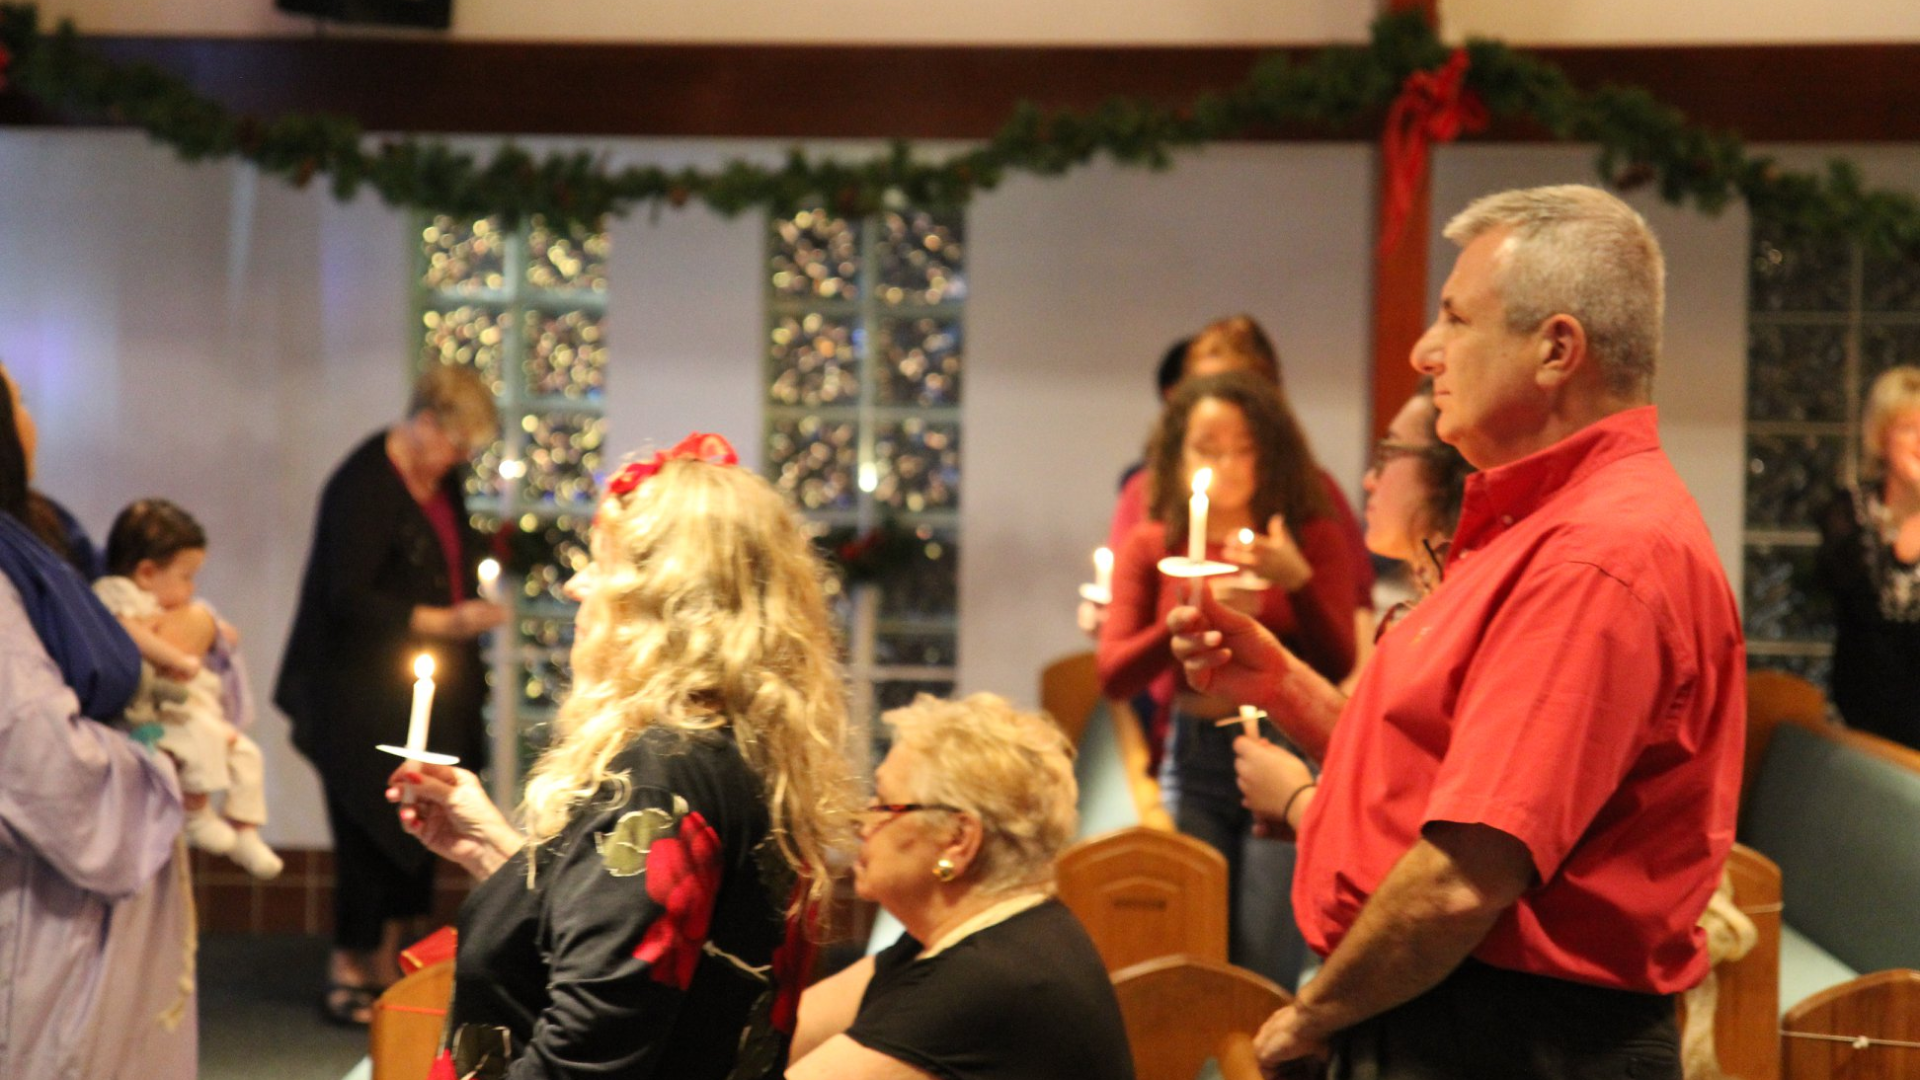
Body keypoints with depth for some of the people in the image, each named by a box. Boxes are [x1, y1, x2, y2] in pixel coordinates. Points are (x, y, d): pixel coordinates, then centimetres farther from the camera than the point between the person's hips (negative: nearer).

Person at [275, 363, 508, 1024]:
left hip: (427, 692, 8)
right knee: (372, 831, -6)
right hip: (366, 700, -8)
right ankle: (347, 976, 5)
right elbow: (348, 598, -20)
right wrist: (443, 622, -24)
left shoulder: (441, 480, 10)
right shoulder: (364, 486, -16)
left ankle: (388, 964, 19)